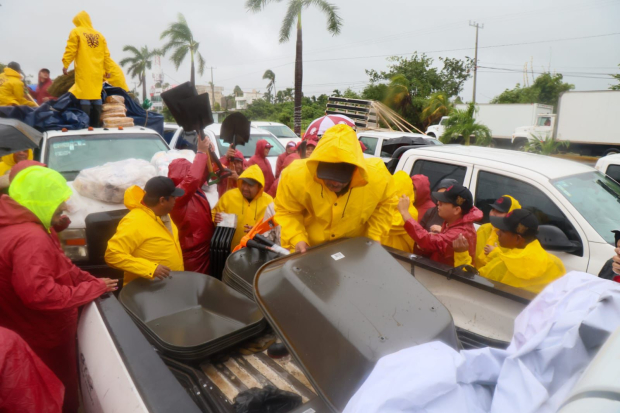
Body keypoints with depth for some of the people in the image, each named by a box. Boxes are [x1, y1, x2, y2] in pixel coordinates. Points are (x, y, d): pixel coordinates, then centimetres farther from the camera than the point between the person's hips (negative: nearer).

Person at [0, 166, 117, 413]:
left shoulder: (26, 227, 4)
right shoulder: (30, 238, -31)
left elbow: (59, 266, 9)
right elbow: (39, 293, -35)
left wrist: (91, 281, -3)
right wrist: (93, 289, -26)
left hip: (39, 333, 9)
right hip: (44, 340, -9)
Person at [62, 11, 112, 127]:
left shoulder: (76, 32, 4)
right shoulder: (99, 35, 15)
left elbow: (70, 50, -5)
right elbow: (106, 55, 13)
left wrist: (65, 64, 0)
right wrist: (108, 70, 18)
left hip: (84, 71, -4)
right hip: (97, 72, 4)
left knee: (85, 96, -6)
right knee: (97, 96, 6)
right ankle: (96, 124, 6)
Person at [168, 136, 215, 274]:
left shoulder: (194, 189, 3)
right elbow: (193, 178, -42)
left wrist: (207, 152, -5)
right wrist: (201, 152, -34)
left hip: (205, 245, 9)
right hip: (193, 250, -9)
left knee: (205, 279, 23)